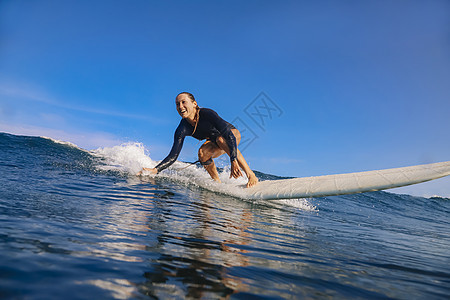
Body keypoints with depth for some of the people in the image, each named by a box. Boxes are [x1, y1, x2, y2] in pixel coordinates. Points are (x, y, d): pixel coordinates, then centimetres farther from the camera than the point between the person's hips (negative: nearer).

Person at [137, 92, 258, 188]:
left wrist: (234, 161, -52)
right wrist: (155, 170, -37)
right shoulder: (182, 130, -21)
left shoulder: (207, 114, -34)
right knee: (202, 152, -26)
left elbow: (229, 135, -41)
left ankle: (251, 175, -34)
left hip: (233, 134, -4)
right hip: (216, 144, 4)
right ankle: (217, 183, -7)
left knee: (220, 139, -37)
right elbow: (173, 156, -21)